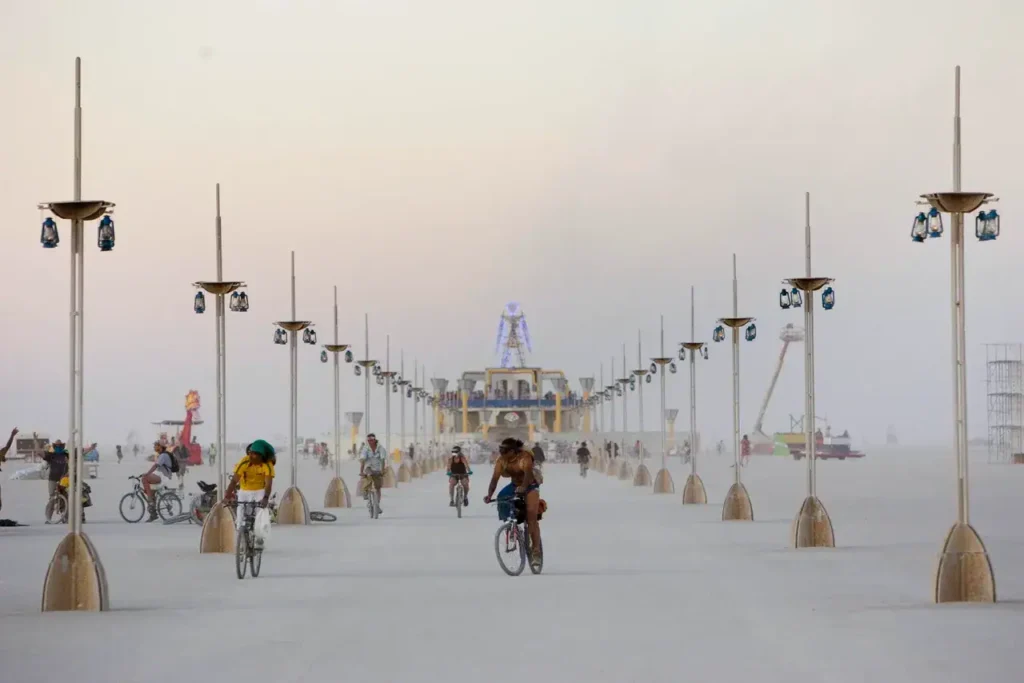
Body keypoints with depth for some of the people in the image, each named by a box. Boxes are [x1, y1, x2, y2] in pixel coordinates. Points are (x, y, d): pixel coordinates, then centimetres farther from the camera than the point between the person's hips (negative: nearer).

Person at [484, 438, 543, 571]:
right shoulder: (501, 460, -17)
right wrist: (489, 494, -40)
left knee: (531, 517, -17)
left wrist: (523, 487, -65)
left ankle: (536, 551, -16)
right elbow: (495, 478, -25)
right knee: (501, 499, -19)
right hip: (515, 486, 6)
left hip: (530, 486, -6)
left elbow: (528, 473, -46)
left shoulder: (524, 457, -30)